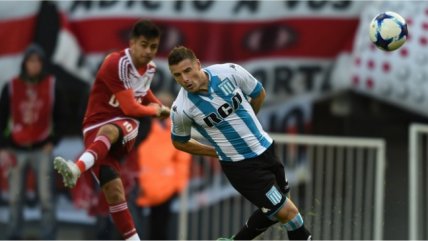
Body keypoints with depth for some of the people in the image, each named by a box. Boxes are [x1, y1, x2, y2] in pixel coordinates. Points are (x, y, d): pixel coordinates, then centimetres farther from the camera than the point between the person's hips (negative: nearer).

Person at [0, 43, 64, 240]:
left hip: (42, 149, -1)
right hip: (17, 150, 1)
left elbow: (58, 118, 6)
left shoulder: (52, 85, 1)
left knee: (46, 197, -6)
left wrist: (53, 142, -5)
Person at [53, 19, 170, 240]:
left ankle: (76, 169, -64)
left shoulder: (150, 68, 9)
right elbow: (131, 108, -15)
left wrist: (160, 107, 23)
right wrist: (155, 110, 3)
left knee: (108, 132, -38)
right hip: (96, 128, -3)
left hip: (125, 126, 3)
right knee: (114, 191, -19)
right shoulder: (115, 63, -15)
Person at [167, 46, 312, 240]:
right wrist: (218, 151, 5)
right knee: (287, 212, -7)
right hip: (239, 166, -5)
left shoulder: (229, 71, -14)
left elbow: (259, 93, 7)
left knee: (272, 212, 18)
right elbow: (179, 143, 2)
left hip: (265, 148, 5)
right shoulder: (181, 109, -20)